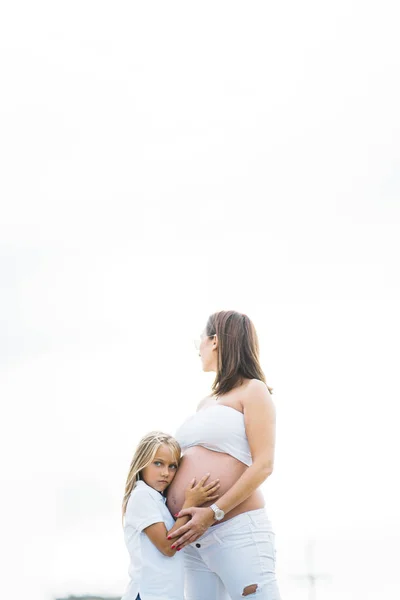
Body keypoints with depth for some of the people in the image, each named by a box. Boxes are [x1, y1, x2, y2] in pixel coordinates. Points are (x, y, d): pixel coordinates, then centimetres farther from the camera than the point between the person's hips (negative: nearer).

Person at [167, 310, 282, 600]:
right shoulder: (206, 403, 23)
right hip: (194, 539, 7)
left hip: (237, 531, -7)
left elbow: (263, 465, -10)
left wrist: (214, 513, -17)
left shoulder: (252, 391, 1)